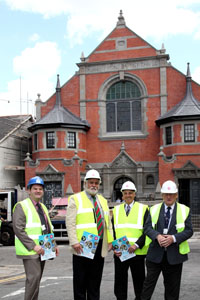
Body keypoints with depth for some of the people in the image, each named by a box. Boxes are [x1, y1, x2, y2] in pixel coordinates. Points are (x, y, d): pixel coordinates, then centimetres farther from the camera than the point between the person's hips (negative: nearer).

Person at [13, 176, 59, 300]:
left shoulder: (43, 207, 19)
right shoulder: (21, 206, -6)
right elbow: (18, 229, -15)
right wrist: (33, 246, -20)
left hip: (41, 250, 7)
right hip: (30, 250, -7)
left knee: (37, 279, 9)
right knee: (34, 277, -16)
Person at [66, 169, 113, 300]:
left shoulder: (103, 200, 17)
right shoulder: (75, 199, 0)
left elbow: (108, 222, 18)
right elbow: (70, 223, -8)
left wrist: (110, 240, 8)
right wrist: (74, 242, -16)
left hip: (100, 246, 5)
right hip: (82, 247, -5)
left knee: (95, 281, 10)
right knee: (80, 281, 3)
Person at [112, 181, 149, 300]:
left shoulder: (143, 209, 2)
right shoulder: (116, 210, 11)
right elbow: (112, 231, 10)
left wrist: (137, 245, -15)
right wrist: (114, 247, -4)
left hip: (137, 252, -2)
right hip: (119, 253, 3)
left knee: (139, 281, 8)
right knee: (120, 282, 9)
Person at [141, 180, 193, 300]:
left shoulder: (185, 210, 2)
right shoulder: (154, 209, 7)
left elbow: (189, 231, -4)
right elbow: (147, 227, 0)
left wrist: (173, 238, -19)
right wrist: (157, 236, -20)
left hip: (174, 255, 0)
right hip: (155, 253, 1)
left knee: (172, 285, 10)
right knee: (149, 282, 2)